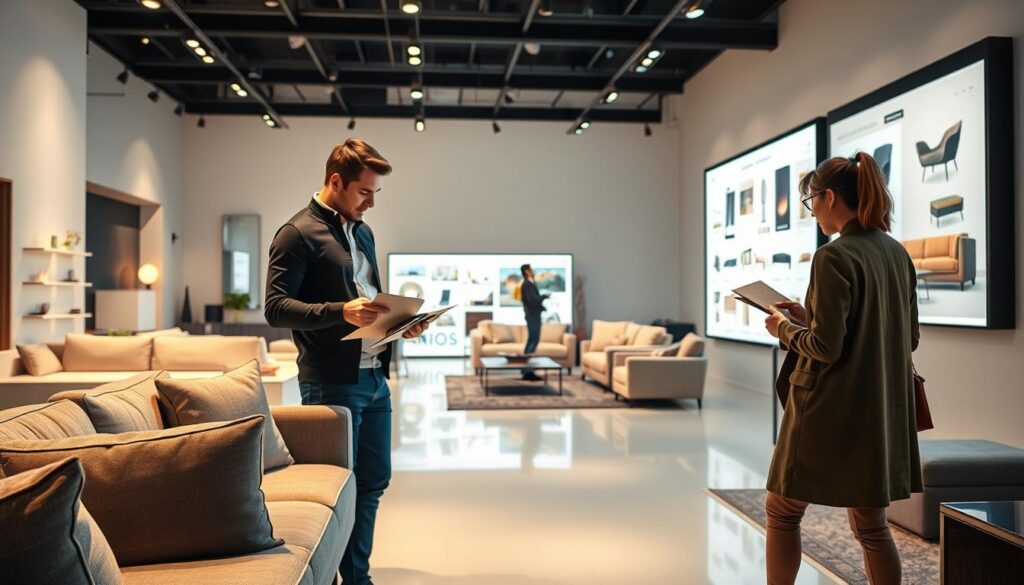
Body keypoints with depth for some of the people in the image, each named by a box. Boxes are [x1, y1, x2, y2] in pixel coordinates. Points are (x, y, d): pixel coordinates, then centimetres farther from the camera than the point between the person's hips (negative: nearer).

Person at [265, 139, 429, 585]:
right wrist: (341, 312, -28)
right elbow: (276, 308, -15)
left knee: (373, 480, 14)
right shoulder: (298, 233, -8)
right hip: (331, 381, -8)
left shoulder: (362, 232, 16)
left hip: (374, 376, 8)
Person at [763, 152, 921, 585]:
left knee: (782, 513, 12)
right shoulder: (897, 254, 7)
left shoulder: (833, 257, -17)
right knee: (871, 524, 16)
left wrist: (785, 327, -1)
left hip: (831, 411, -7)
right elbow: (909, 338, 14)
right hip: (882, 411, 8)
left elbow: (825, 347, -21)